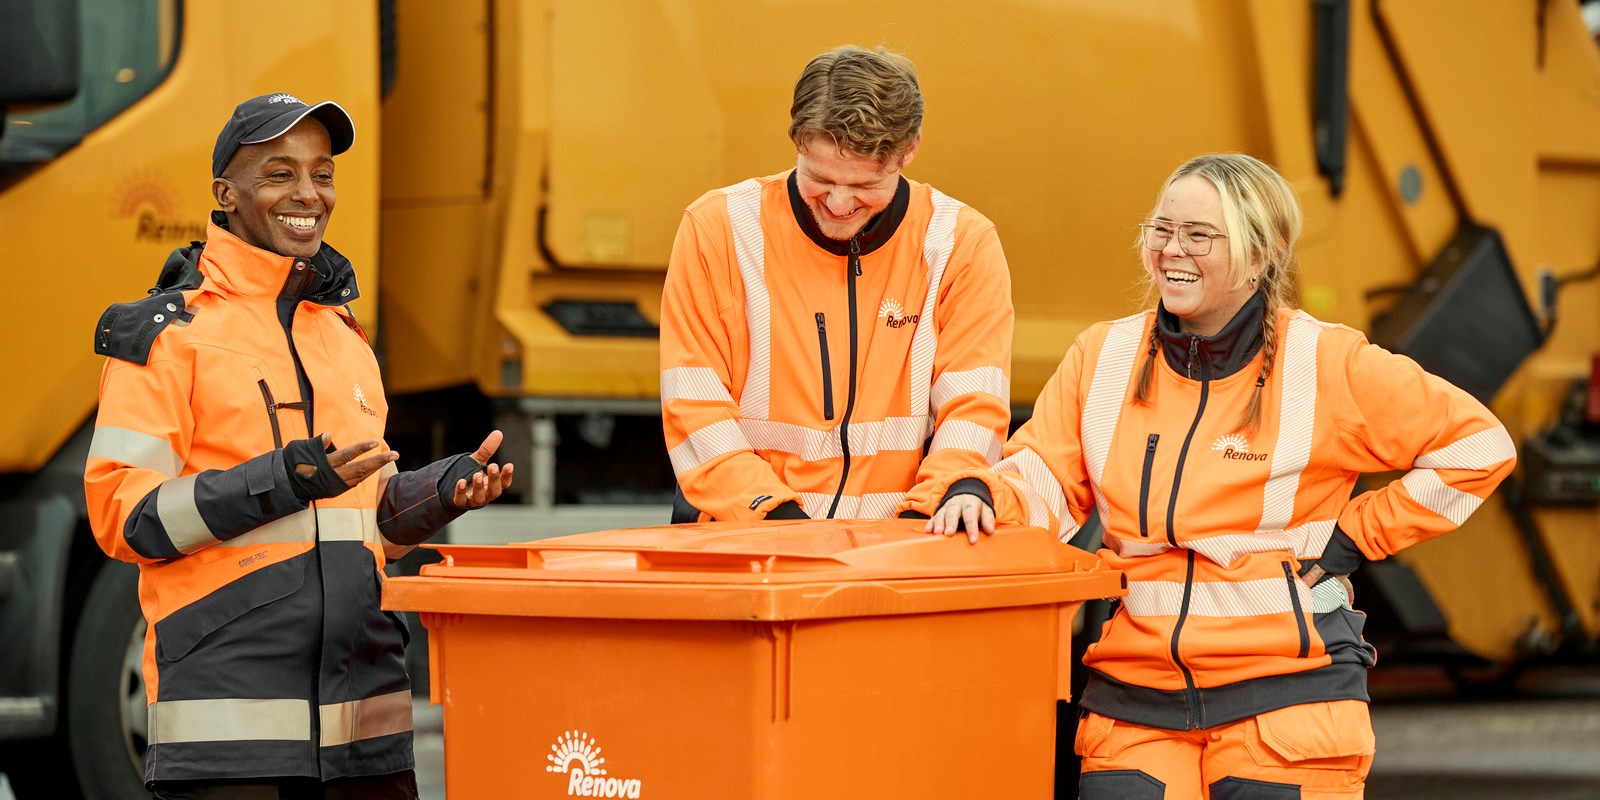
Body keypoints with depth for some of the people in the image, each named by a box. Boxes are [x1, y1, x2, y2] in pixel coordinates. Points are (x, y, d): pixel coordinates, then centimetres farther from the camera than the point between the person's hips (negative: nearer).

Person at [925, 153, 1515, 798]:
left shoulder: (1327, 364, -4)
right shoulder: (1103, 357, 7)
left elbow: (1478, 444, 1)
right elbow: (1046, 481, 7)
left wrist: (1353, 536, -2)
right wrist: (985, 496, -16)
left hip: (1286, 690, -3)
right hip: (1133, 697, 3)